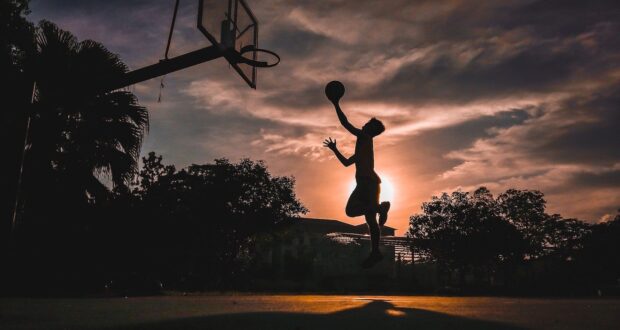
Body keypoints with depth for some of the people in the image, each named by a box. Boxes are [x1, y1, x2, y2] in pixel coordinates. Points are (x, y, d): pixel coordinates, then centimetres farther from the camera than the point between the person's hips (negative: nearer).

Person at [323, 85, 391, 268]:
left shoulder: (364, 137, 1)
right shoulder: (363, 144, 28)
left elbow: (345, 123, -8)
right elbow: (346, 162, 34)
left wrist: (336, 104, -1)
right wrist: (335, 149, 36)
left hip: (367, 181, -9)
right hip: (369, 182, 9)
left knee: (351, 210, -23)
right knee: (370, 219, 5)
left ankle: (381, 207, -27)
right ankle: (375, 252, 4)